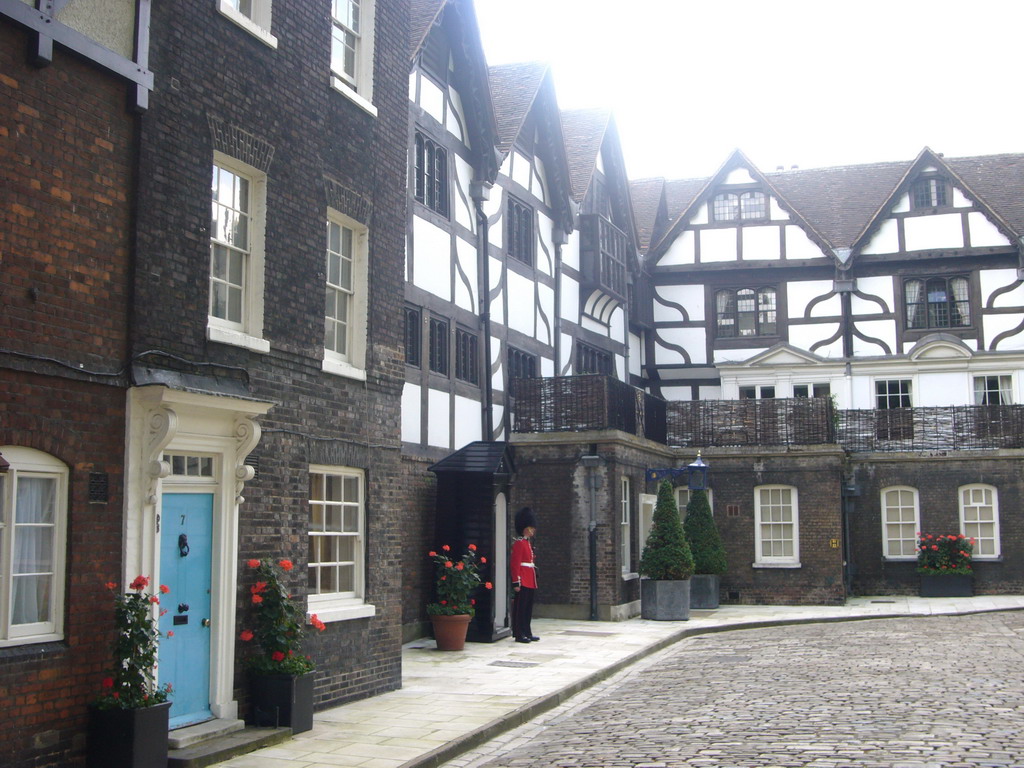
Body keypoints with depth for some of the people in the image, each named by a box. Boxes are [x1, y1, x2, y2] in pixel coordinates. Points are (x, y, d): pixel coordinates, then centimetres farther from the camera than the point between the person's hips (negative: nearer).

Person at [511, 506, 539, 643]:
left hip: (530, 582, 10)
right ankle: (519, 634, -2)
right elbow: (515, 564, -17)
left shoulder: (528, 543, 18)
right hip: (523, 581, -10)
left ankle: (527, 633, 18)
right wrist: (516, 583, -21)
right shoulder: (519, 543, -11)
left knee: (528, 609, 12)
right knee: (520, 608, -4)